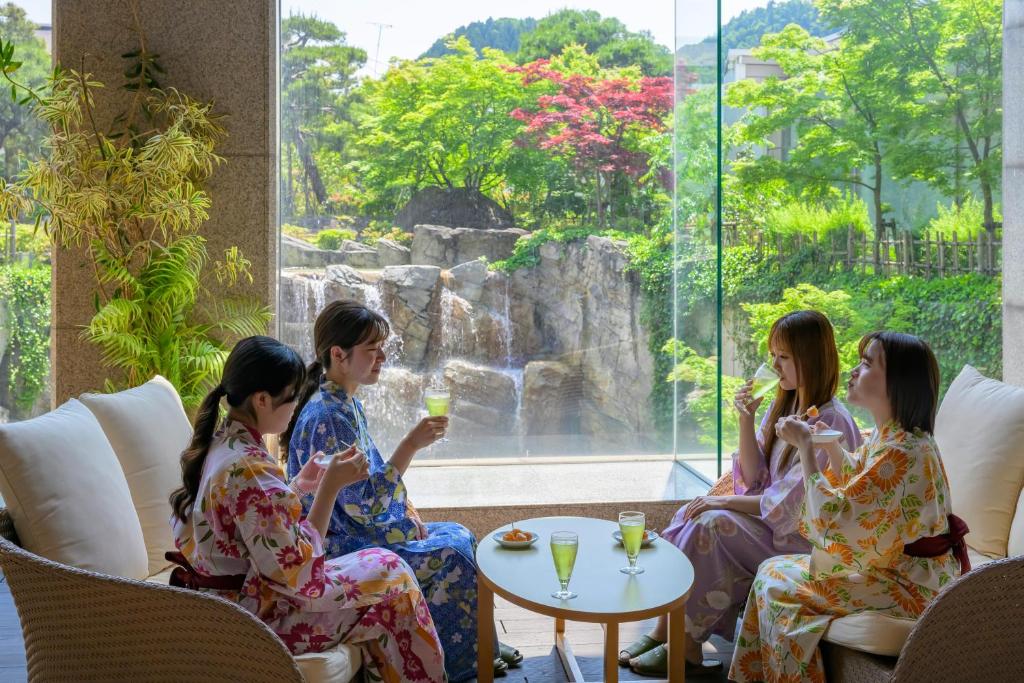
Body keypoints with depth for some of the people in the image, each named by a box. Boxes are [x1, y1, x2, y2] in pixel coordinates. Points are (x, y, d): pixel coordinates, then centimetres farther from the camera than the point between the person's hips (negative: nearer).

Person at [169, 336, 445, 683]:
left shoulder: (215, 444, 1)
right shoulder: (249, 469, -29)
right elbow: (296, 569, -25)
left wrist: (298, 486, 5)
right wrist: (330, 485, -22)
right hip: (253, 618, -9)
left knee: (375, 563, 19)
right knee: (389, 573, 3)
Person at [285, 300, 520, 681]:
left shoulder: (345, 402, 5)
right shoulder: (328, 417, -26)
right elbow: (364, 503, -29)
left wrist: (409, 515, 4)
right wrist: (412, 444, -30)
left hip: (361, 528, 10)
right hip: (343, 548, -10)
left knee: (458, 534, 10)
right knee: (452, 557, -10)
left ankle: (478, 647, 24)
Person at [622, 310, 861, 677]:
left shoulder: (831, 422, -19)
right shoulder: (783, 405, 7)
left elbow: (788, 506, -21)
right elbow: (754, 479, 5)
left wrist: (725, 502, -15)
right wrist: (746, 419, -7)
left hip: (803, 536, -8)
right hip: (771, 517, 8)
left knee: (712, 523, -24)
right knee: (691, 516, -11)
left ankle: (687, 648, -13)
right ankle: (664, 629, -10)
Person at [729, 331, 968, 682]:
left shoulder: (902, 452, -28)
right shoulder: (888, 434, 3)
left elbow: (831, 516, -27)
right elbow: (856, 479, 21)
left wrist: (805, 446, -21)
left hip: (909, 586, -10)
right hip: (894, 564, 10)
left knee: (777, 585, -8)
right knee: (774, 569, 7)